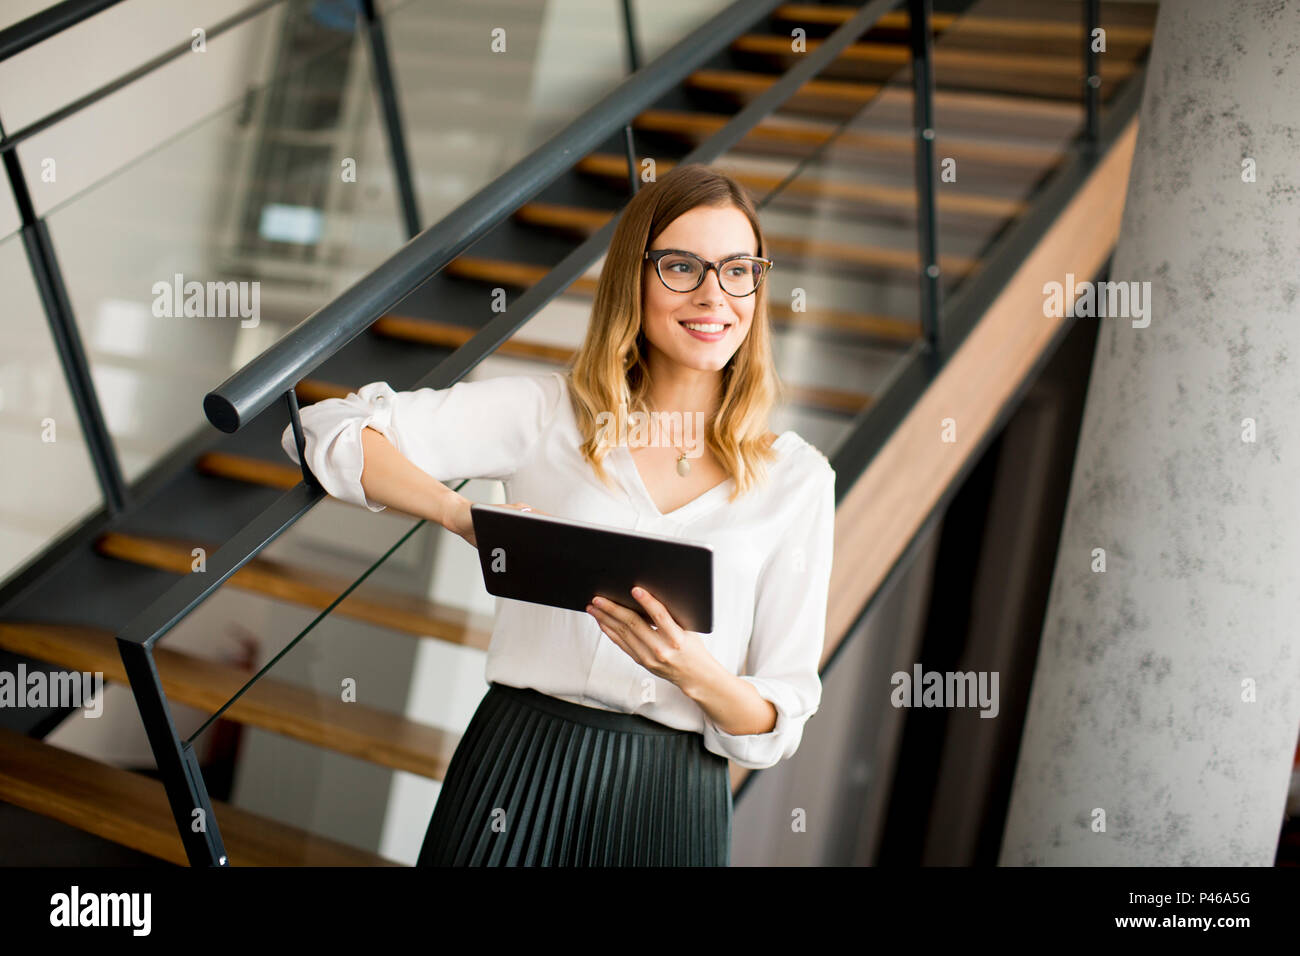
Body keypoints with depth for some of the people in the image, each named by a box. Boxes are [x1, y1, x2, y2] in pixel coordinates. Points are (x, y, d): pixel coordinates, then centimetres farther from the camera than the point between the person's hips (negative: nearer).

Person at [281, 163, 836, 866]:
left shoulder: (797, 479, 3)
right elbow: (332, 433, -7)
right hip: (519, 769, -1)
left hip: (673, 806, 1)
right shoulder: (548, 412, 1)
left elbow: (778, 725, 2)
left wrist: (694, 672, -18)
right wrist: (467, 516, -22)